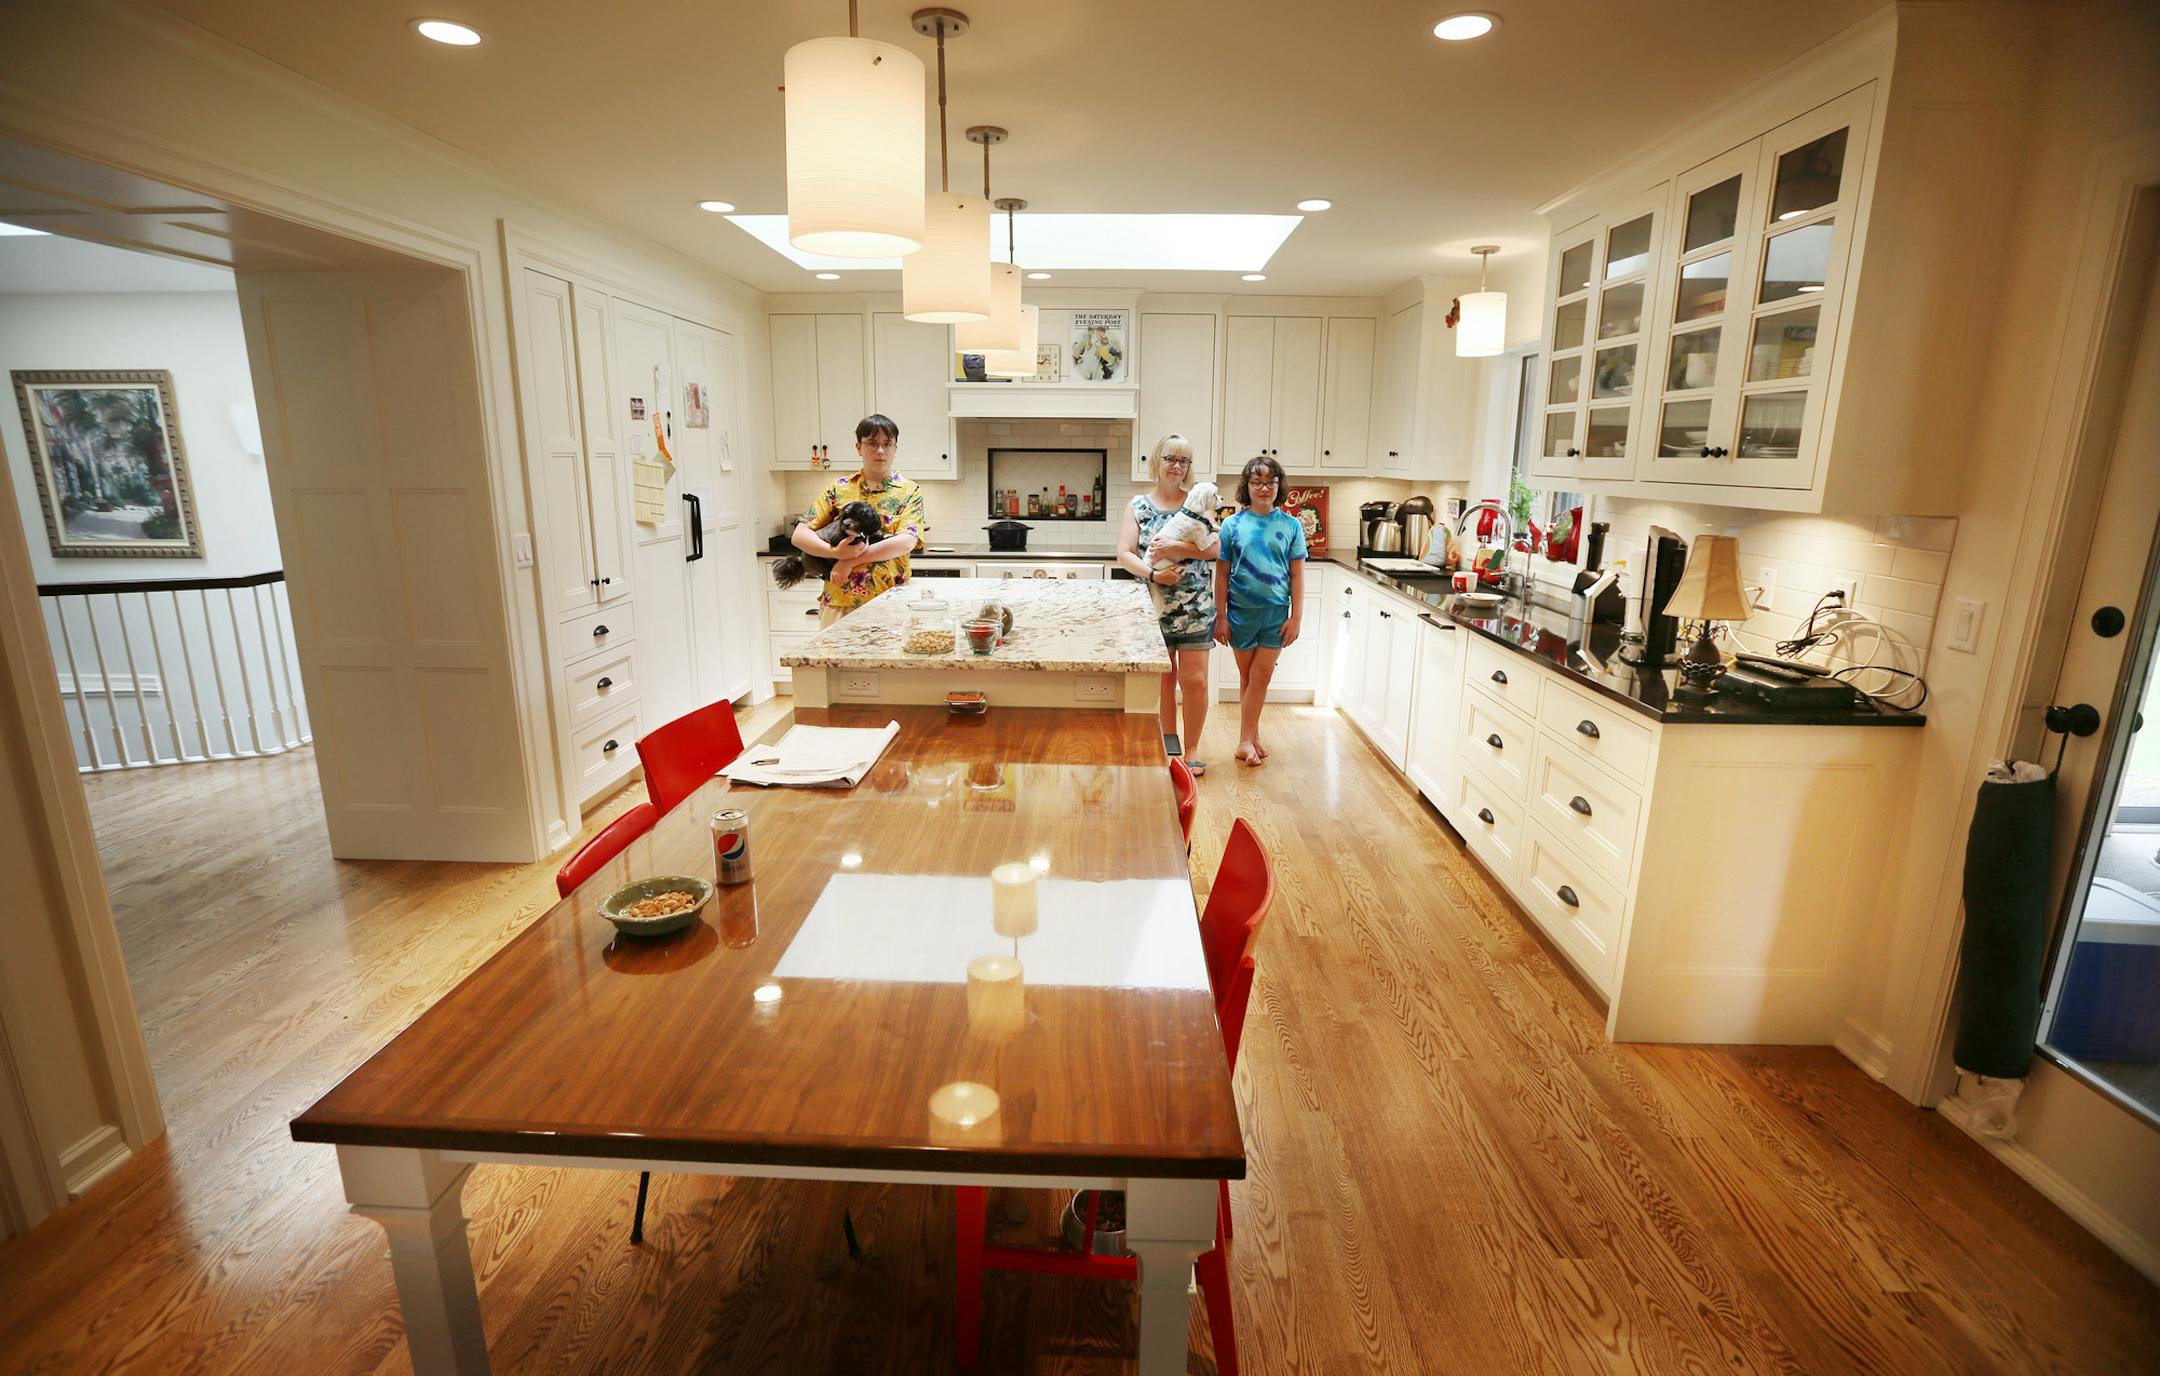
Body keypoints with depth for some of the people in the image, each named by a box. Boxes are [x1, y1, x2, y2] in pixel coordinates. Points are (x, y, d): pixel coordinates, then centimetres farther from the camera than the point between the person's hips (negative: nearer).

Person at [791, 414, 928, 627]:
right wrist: (835, 552, -18)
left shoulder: (909, 492, 3)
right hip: (838, 603, 2)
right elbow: (799, 535, 2)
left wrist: (850, 560, -16)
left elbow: (906, 542, -13)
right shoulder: (838, 489, 8)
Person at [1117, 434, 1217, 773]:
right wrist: (1153, 574, -20)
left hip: (1195, 608, 0)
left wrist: (1176, 548, -20)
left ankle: (1191, 750, 14)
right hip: (1154, 607, 0)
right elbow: (1124, 554, -5)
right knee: (1163, 680, 10)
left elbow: (1214, 548, -7)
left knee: (1195, 681, 0)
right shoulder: (1139, 505, 4)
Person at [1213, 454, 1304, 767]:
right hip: (1241, 611, 0)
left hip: (1276, 612, 0)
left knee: (1262, 674, 1)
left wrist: (1295, 617, -3)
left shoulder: (1290, 525, -1)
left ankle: (1246, 740, 10)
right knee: (1247, 675, 10)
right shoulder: (1233, 525, -2)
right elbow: (1222, 574, -1)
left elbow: (1297, 574, 1)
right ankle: (1252, 737, 21)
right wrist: (1221, 616, -3)